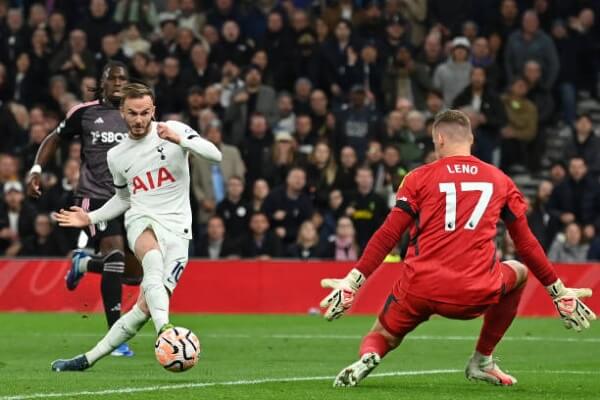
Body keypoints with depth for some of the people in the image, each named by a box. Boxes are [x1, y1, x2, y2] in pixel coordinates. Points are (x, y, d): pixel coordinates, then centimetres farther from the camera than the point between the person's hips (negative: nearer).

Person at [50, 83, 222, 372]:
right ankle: (165, 332, -57)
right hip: (142, 221, 1)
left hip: (177, 229, -1)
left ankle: (88, 359, 0)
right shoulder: (116, 156, 12)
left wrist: (180, 140, -25)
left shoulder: (174, 130, 0)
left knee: (146, 307, -11)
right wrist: (91, 218, 16)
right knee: (154, 261, -37)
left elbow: (215, 155, -12)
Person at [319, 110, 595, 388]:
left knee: (382, 337, 24)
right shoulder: (500, 180, 12)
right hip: (476, 295, 1)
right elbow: (526, 244, 17)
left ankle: (368, 356, -15)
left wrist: (353, 281, 3)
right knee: (519, 272, 31)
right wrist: (558, 292, 26)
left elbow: (388, 236, 1)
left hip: (420, 291, 0)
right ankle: (482, 361, 28)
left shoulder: (419, 178, 6)